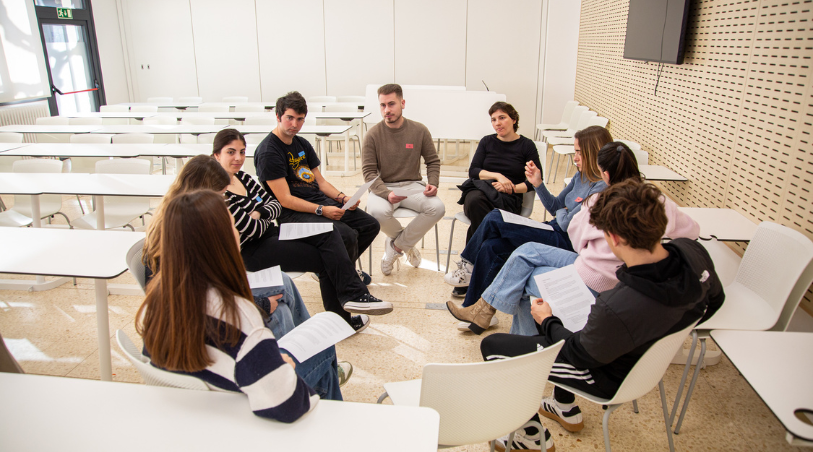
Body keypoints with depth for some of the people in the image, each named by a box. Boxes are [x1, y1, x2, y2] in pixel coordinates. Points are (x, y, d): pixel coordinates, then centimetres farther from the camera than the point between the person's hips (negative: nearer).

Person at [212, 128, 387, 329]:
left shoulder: (242, 177, 9)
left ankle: (350, 299, -11)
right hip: (250, 252, -8)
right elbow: (252, 229, -23)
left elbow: (275, 203, 8)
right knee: (327, 260, -15)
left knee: (329, 233, -10)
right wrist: (267, 219, -2)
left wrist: (259, 214, -13)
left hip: (270, 234, 8)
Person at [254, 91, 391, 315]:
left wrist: (342, 198, -2)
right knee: (347, 235, -28)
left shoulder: (302, 144, 16)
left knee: (370, 225, 2)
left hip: (321, 202, 9)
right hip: (293, 213, -9)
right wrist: (322, 210, -25)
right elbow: (285, 199, -18)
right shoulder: (268, 152, -12)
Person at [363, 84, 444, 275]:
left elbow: (433, 161, 11)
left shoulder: (420, 130, 1)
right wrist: (387, 194, -24)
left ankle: (396, 246, -5)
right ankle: (407, 244, 0)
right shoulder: (373, 135, -5)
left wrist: (433, 183, -10)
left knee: (437, 208, -27)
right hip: (383, 187, -2)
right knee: (377, 212, -35)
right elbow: (369, 172, -6)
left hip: (412, 185, 2)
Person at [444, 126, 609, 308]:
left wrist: (561, 212, 3)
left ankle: (468, 265, 4)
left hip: (565, 242, -9)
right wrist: (538, 183, 1)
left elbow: (567, 224, -20)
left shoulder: (602, 187, -17)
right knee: (490, 247, -11)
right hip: (554, 232, 9)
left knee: (494, 219, -16)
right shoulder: (582, 176, 12)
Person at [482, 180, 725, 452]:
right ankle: (566, 409, 40)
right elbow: (714, 299, 2)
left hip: (610, 374, -8)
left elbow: (580, 356, -20)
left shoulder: (616, 309, -42)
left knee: (492, 346, 1)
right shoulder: (692, 251, -22)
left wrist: (547, 321, -3)